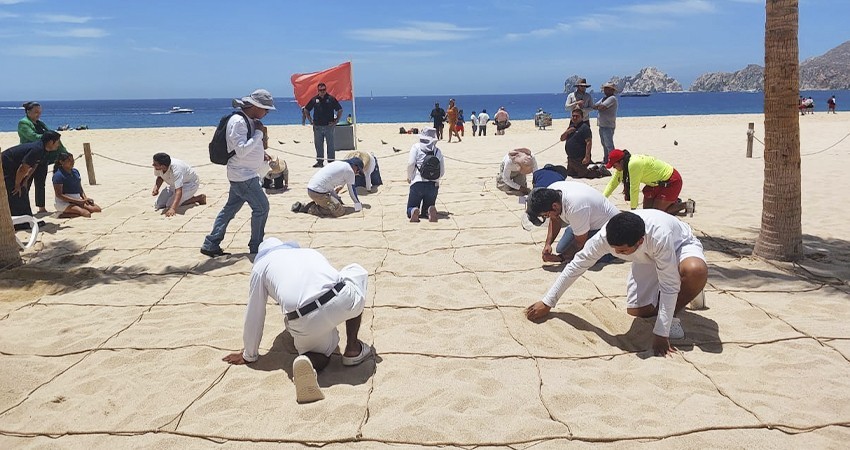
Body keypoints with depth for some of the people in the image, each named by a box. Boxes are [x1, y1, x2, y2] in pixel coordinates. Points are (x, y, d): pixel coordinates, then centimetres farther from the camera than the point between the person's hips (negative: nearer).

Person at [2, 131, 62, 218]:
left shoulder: (44, 150, 2)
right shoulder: (37, 149, -29)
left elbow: (33, 166, 10)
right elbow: (23, 169, -27)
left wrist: (25, 181, 7)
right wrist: (17, 185, -17)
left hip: (12, 168, 10)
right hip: (5, 167, -10)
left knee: (23, 193, 13)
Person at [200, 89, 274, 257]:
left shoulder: (250, 121, 11)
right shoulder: (238, 121, -19)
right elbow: (241, 151, -25)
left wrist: (262, 153, 6)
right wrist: (259, 133, -20)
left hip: (245, 175, 10)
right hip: (243, 176, -10)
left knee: (230, 209, 14)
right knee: (261, 207, -4)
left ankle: (211, 245, 20)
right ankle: (256, 247, 9)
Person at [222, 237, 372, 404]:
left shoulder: (260, 266, 26)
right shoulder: (311, 252, 37)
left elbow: (254, 315, 27)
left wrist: (249, 354, 42)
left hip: (304, 322, -1)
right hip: (340, 300, 1)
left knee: (321, 353, 29)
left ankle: (306, 361, -11)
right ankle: (352, 348, 24)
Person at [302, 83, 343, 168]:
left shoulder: (331, 99, 0)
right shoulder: (314, 99, 6)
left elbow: (340, 110, 4)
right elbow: (305, 110, 16)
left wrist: (336, 121, -2)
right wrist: (310, 120, 8)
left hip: (329, 126, -2)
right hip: (317, 126, 2)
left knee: (330, 145, 1)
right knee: (318, 145, 7)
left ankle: (331, 161, 7)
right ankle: (319, 161, 16)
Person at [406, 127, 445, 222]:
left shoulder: (416, 147, 3)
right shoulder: (438, 151, 12)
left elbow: (411, 163, -9)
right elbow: (442, 172, 11)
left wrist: (409, 177, 6)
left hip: (418, 183, -2)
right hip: (434, 185, 3)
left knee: (410, 209, 13)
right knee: (425, 212, 16)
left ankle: (414, 211, -23)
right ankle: (430, 211, -19)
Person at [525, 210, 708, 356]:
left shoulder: (659, 237, -46)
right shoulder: (606, 236, -34)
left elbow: (669, 286, -38)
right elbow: (577, 265, -22)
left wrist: (660, 334, -36)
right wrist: (547, 302, -18)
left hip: (680, 246, -4)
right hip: (648, 259, 4)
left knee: (696, 270, -40)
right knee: (636, 310, -10)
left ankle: (673, 314, -10)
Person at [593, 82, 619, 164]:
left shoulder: (612, 98, -12)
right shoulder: (604, 98, 18)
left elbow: (601, 107, -20)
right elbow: (594, 106, 14)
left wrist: (597, 107, 0)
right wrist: (599, 107, -7)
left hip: (608, 126, -9)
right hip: (602, 125, 9)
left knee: (609, 145, -9)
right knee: (604, 144, 15)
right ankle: (605, 160, 23)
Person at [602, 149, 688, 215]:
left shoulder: (634, 164, -32)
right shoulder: (623, 166, -4)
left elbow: (634, 188, -26)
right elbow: (612, 183, 2)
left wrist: (633, 209, -19)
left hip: (671, 181, -9)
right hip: (657, 182, 9)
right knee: (646, 209, 8)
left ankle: (687, 205, 5)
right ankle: (673, 201, 24)